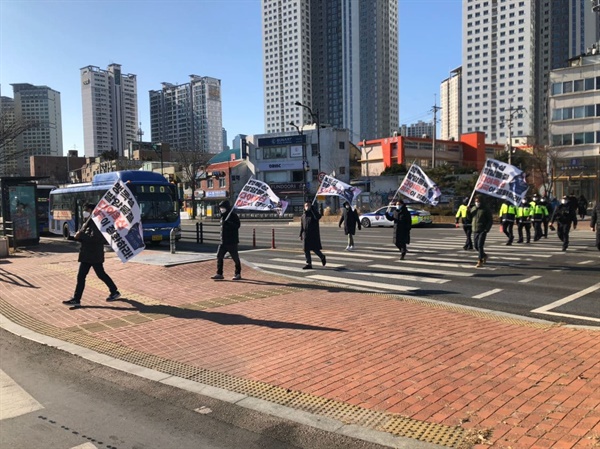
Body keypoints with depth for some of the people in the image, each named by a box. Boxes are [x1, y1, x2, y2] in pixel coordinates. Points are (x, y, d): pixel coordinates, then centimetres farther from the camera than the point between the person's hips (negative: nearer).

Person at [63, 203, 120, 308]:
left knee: (101, 275, 3)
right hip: (86, 254, 9)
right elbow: (86, 237, 19)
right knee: (81, 276, 4)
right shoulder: (87, 223, 15)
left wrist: (81, 236, -19)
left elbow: (94, 238, -27)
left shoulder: (96, 223, -15)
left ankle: (115, 292, 20)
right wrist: (79, 235, -3)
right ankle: (76, 300, 6)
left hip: (95, 255, -9)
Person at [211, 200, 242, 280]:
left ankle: (238, 274, 13)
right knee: (219, 256, 4)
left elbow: (237, 225, -22)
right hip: (223, 242, 8)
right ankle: (219, 274, 11)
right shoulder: (223, 216, 15)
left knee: (235, 258, 1)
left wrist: (228, 223, -32)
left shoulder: (233, 216, -11)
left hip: (232, 242, -8)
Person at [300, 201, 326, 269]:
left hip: (314, 235, -5)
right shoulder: (303, 215, 12)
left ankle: (322, 257, 21)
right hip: (306, 235, 5)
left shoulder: (314, 213, -2)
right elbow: (302, 226, 16)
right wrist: (301, 235, 10)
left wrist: (312, 208, -21)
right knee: (306, 250, 2)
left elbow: (318, 217, -27)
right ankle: (309, 264, 9)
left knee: (315, 249, -7)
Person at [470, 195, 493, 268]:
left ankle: (480, 261, -8)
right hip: (475, 231, 6)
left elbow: (491, 221, -5)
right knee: (476, 246, 10)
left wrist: (487, 229, -16)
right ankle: (484, 255, 35)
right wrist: (467, 212, -4)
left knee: (480, 245, -13)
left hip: (483, 231, -6)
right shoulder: (473, 209, 10)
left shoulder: (486, 210, -5)